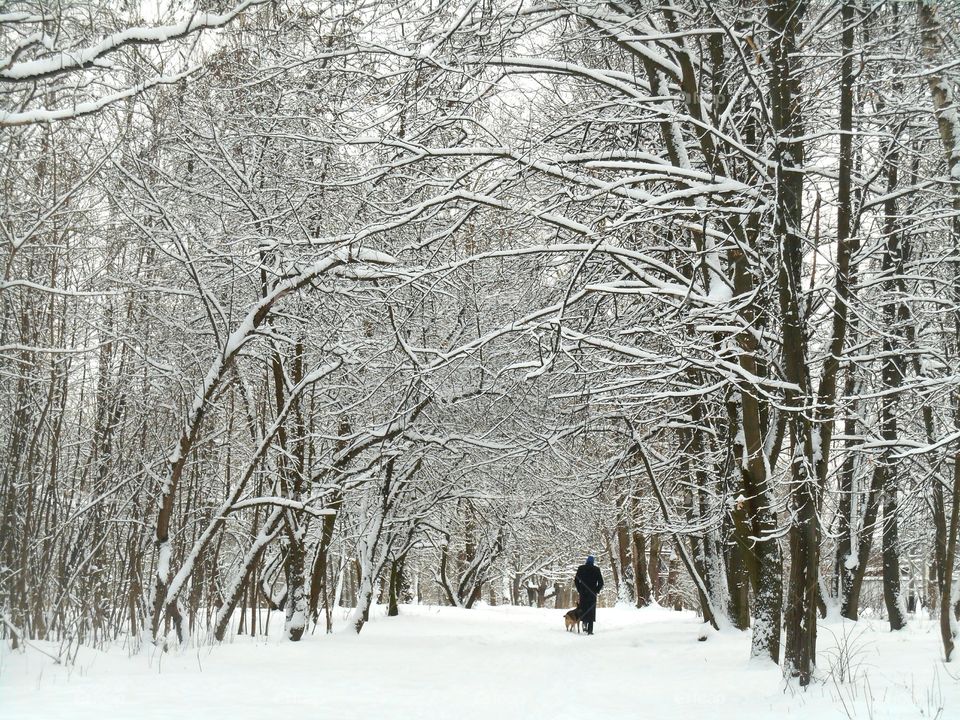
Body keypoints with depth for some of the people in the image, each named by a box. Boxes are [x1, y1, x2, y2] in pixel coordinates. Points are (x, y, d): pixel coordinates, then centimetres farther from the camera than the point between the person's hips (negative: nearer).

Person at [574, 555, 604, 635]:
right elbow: (601, 582, -2)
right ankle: (590, 630, 0)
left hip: (583, 592, 1)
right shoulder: (596, 569, -1)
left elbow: (576, 580, 2)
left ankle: (584, 622, -15)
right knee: (591, 611, 3)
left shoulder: (581, 568, 2)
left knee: (583, 608, 12)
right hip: (592, 593, 0)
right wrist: (597, 590, 11)